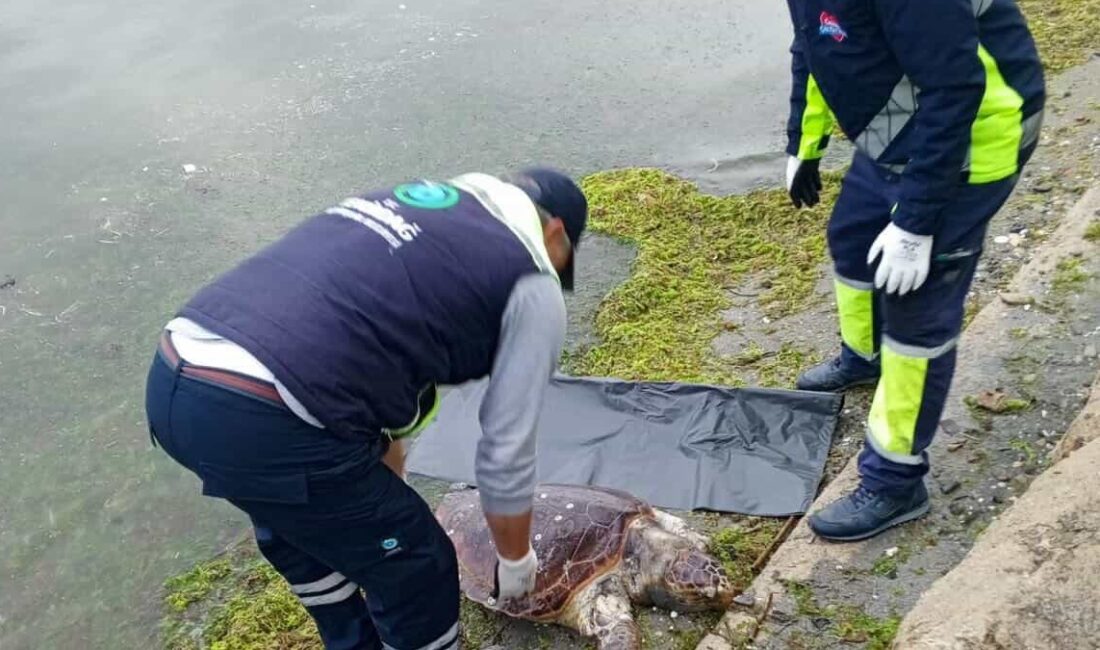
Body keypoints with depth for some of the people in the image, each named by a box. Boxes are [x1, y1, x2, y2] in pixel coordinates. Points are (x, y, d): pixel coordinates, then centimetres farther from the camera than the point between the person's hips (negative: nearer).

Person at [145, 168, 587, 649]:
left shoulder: (411, 203, 27)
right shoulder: (531, 284, 6)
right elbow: (506, 454, 10)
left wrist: (388, 502, 46)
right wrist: (516, 559, 30)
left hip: (173, 380, 9)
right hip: (265, 419, -9)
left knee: (298, 526, 34)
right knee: (415, 570, 16)